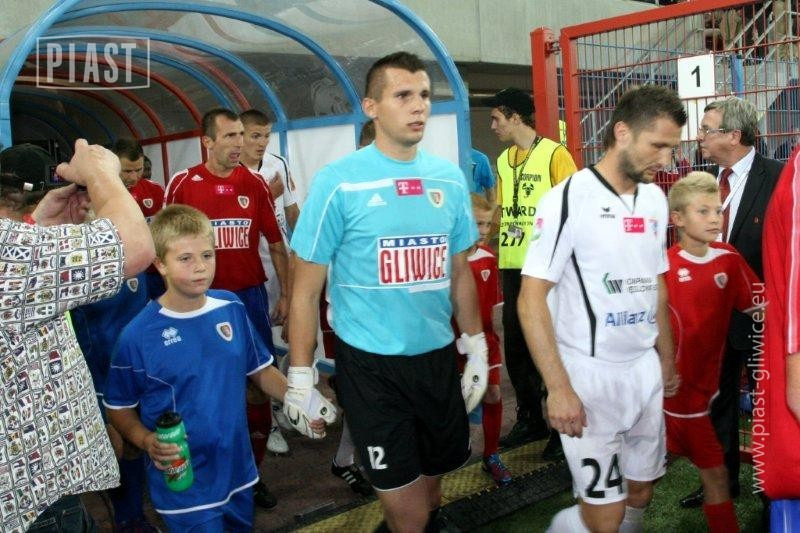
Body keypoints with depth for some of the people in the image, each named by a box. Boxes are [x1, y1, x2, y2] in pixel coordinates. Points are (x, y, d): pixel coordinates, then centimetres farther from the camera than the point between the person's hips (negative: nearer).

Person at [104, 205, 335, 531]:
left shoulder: (232, 308, -6)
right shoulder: (138, 335, -16)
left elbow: (260, 370, 6)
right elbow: (119, 408, -4)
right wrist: (146, 440, -21)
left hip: (238, 471, 5)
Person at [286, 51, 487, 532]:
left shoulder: (449, 178, 3)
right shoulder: (338, 182, -11)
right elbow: (307, 289, -7)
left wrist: (477, 348, 12)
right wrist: (301, 378, -8)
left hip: (438, 357, 5)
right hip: (370, 365, -4)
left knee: (435, 474, 20)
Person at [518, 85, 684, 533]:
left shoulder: (655, 199, 7)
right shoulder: (569, 198, -14)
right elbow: (531, 299, -15)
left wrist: (668, 358, 18)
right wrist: (558, 387, -19)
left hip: (646, 368, 7)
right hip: (588, 372, -6)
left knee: (641, 492, 16)